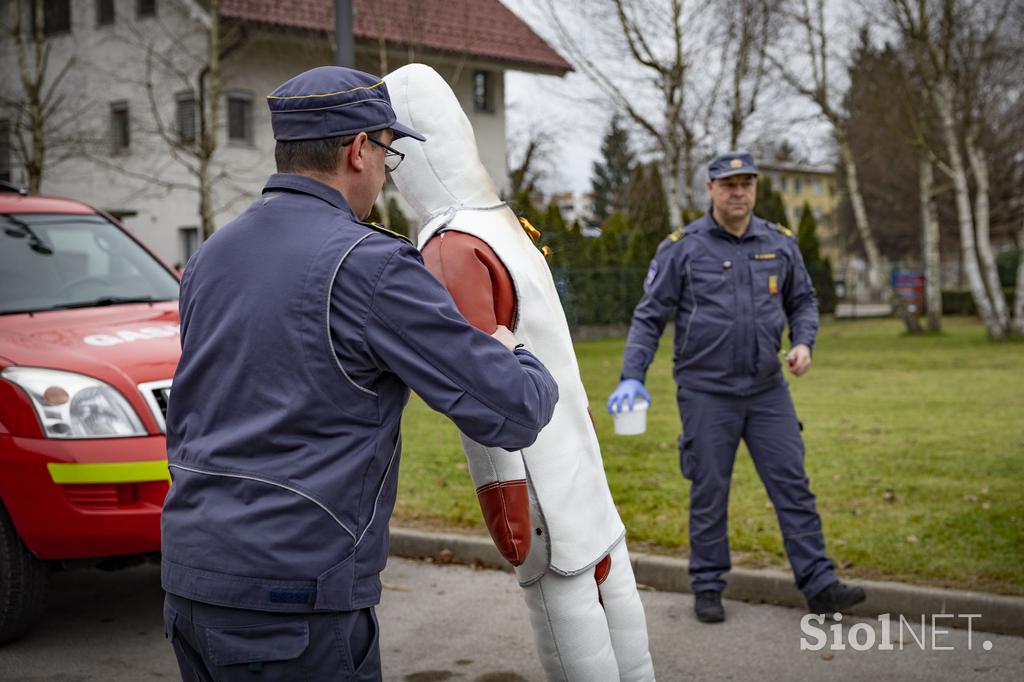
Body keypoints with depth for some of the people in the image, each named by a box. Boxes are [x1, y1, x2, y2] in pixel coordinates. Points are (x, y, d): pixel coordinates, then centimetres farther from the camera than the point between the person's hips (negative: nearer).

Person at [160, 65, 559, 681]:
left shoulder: (213, 256, 10)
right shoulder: (368, 263, -15)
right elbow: (512, 412, -12)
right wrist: (515, 355, 8)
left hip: (190, 573, 8)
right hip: (290, 596, -8)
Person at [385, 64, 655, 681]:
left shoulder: (452, 250, -19)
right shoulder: (502, 219, 7)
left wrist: (505, 503, -18)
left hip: (530, 461, -8)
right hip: (569, 440, 8)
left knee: (563, 596, 1)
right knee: (606, 572, 15)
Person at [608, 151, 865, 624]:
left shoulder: (779, 243, 6)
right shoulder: (682, 248, -5)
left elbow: (802, 300, 17)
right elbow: (649, 315, -4)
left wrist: (803, 342, -2)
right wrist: (632, 377, -13)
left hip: (767, 389, 3)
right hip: (706, 391, -3)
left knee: (792, 484, 2)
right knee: (709, 491, 4)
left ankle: (819, 585, 6)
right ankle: (708, 588, 18)